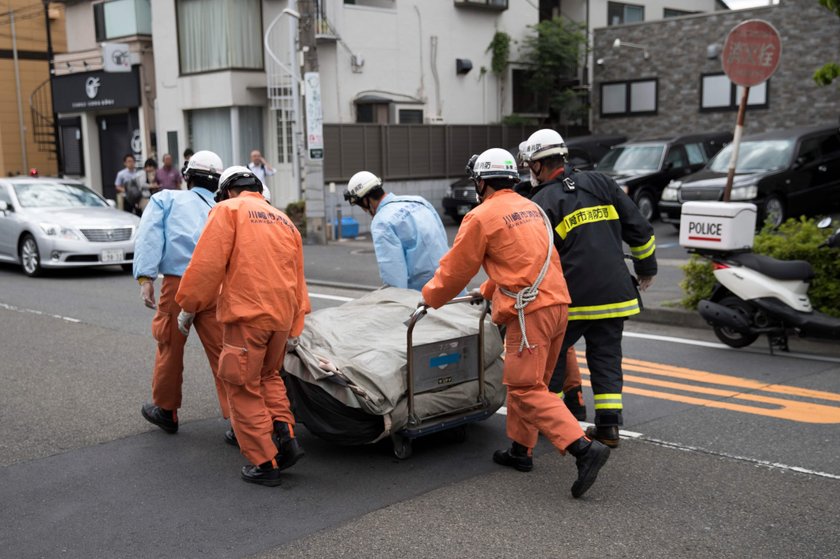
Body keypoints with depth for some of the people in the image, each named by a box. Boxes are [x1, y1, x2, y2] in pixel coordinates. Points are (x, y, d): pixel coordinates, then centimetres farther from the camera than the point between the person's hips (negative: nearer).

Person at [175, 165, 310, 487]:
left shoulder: (228, 210, 2)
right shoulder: (284, 220, 21)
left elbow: (207, 263, -8)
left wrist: (188, 306, 2)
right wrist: (294, 328, 22)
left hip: (245, 314, -6)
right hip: (282, 315, 6)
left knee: (244, 388, 5)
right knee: (269, 376, 25)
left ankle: (264, 463, 7)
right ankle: (285, 438, 12)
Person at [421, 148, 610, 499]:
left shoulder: (481, 216, -6)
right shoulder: (531, 208, 19)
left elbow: (456, 268, 1)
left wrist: (430, 298, 18)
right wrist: (487, 292, 41)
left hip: (529, 312, -9)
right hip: (557, 303, 9)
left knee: (526, 389, -6)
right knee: (527, 381, 19)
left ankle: (584, 449, -16)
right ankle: (520, 450, 28)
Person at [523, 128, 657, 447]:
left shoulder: (542, 204, -6)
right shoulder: (600, 184, 8)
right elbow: (638, 229, 10)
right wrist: (646, 268, 23)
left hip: (571, 300, -4)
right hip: (615, 294, 5)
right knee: (606, 357, 12)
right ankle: (608, 425, 10)